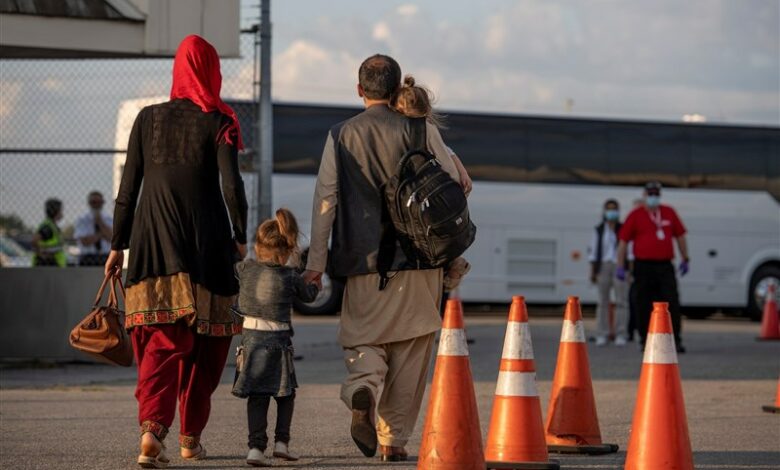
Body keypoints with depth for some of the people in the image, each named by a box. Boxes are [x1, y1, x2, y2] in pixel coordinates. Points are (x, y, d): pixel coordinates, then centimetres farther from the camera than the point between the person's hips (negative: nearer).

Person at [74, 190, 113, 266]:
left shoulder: (108, 219, 9)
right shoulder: (81, 220, 2)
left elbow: (110, 238, -9)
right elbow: (85, 242, -10)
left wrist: (100, 221, -10)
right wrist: (101, 234, -7)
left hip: (105, 260, 2)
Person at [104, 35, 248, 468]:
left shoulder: (148, 118, 7)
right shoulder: (218, 122, -1)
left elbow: (128, 186, 7)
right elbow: (231, 183, -9)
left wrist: (118, 245, 13)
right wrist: (239, 237, 4)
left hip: (153, 238, 2)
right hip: (205, 241, -2)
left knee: (162, 340, -3)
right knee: (204, 340, 14)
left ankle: (152, 425, -27)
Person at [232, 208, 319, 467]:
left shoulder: (244, 269, -1)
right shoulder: (291, 277, -4)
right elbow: (308, 295, 14)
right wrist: (315, 283, 36)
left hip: (250, 336, 2)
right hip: (278, 340, -2)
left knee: (257, 397, 3)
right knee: (286, 393, 16)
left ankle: (256, 446, -7)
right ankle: (281, 441, 9)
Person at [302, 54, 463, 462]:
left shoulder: (340, 136, 4)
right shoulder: (420, 130, 1)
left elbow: (325, 198, 0)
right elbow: (454, 185, 1)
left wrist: (316, 261, 0)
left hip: (363, 260, 0)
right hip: (418, 260, 0)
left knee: (363, 338, 9)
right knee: (410, 352, 7)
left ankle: (362, 387, -24)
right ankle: (394, 439, 6)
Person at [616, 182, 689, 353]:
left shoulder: (669, 213, 12)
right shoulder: (636, 215, 2)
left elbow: (680, 236, 19)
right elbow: (623, 241, 1)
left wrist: (685, 259, 17)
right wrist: (620, 266, -3)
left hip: (665, 266, 2)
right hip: (644, 266, -2)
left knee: (672, 304, -6)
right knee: (644, 306, 3)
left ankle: (675, 340, -5)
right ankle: (645, 341, 12)